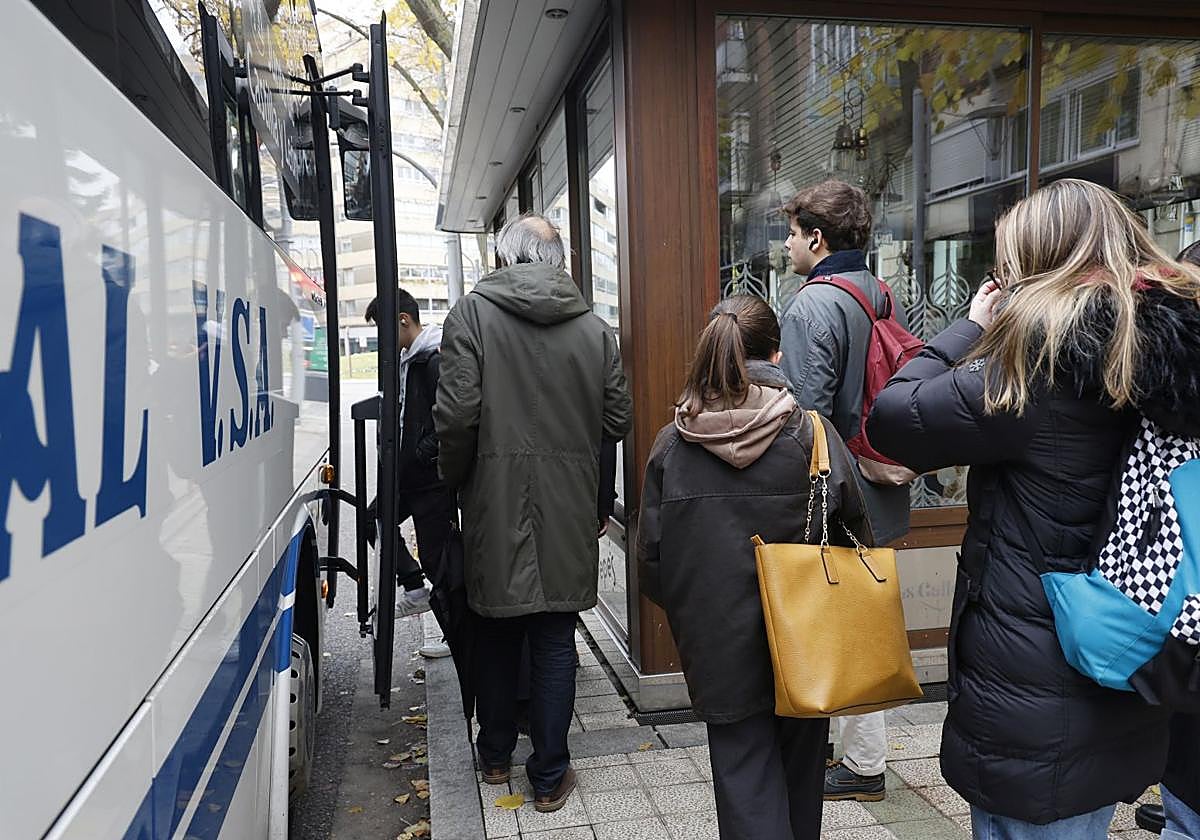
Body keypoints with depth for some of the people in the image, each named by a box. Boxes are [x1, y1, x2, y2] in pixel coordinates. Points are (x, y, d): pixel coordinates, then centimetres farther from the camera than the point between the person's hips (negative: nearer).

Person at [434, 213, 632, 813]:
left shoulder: (474, 312, -7)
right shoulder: (594, 327, 1)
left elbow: (456, 413, -15)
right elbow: (617, 421, 2)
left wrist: (455, 477, 2)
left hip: (496, 506, -1)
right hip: (568, 513, 1)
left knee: (497, 633, 17)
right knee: (555, 641, 10)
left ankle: (496, 755, 35)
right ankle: (550, 776, 20)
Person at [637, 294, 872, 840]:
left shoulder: (671, 443, -8)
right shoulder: (812, 434, -10)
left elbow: (650, 556, -3)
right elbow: (857, 536, -4)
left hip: (719, 647, -1)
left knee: (744, 776, 10)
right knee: (799, 769, 23)